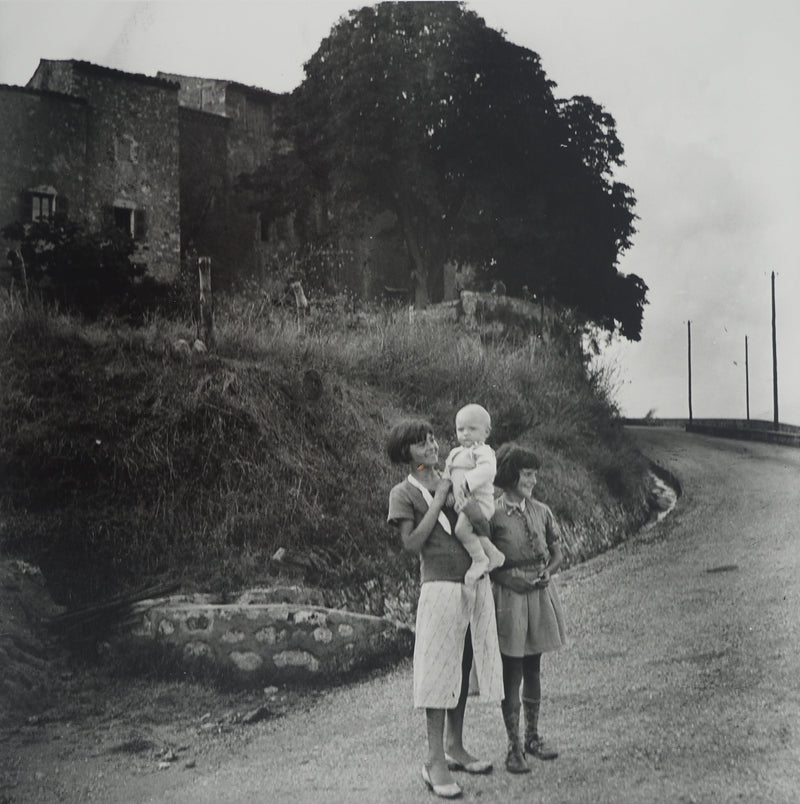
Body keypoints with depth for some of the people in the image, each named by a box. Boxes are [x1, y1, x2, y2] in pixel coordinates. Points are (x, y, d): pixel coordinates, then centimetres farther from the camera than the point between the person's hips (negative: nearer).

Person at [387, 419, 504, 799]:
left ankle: (455, 747, 24)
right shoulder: (404, 493, 1)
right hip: (441, 586, -5)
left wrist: (461, 495, -2)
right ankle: (435, 762, 1)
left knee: (462, 668, 11)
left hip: (477, 585, 6)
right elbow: (412, 542, -13)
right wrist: (439, 499, -11)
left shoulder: (452, 482, 15)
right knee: (439, 671, -5)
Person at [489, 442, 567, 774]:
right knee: (512, 672, 0)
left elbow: (557, 552, 13)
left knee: (533, 668, 15)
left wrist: (547, 572, -5)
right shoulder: (492, 515, -11)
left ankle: (533, 737, 27)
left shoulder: (541, 511, 5)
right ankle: (514, 746, 9)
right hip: (509, 596, -5)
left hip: (540, 594, 5)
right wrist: (507, 578, -18)